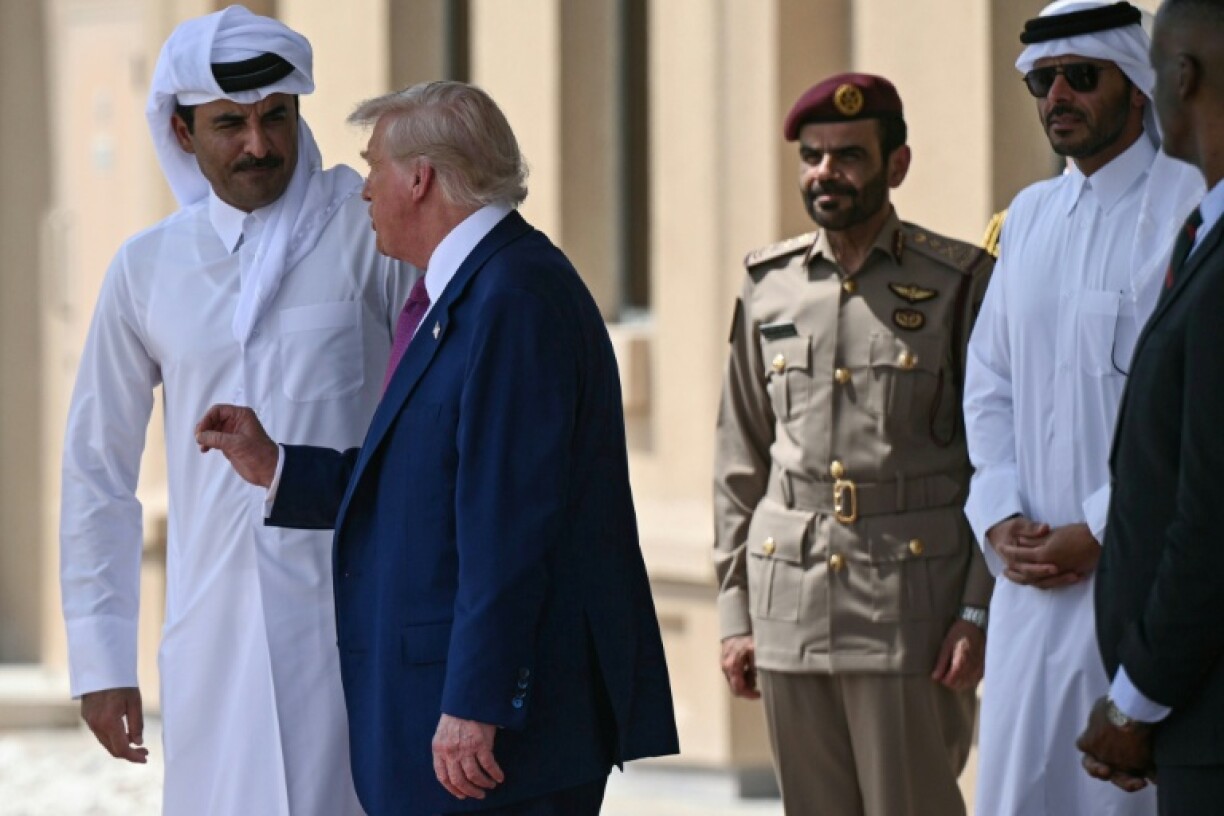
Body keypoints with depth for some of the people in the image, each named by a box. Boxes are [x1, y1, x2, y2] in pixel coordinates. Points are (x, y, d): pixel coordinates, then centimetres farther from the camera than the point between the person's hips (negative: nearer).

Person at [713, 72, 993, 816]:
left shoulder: (961, 284, -1)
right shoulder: (769, 287, 11)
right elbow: (740, 465, 15)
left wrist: (980, 613, -8)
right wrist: (736, 613, 10)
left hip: (911, 610, -4)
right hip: (790, 609, 4)